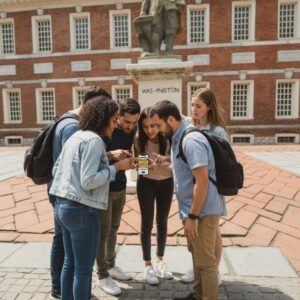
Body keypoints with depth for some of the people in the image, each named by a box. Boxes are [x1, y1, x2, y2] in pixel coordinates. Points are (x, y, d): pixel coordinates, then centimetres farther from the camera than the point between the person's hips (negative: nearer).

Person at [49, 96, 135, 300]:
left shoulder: (75, 136, 12)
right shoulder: (94, 140, -14)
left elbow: (56, 170, 16)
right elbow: (88, 181, -21)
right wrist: (116, 167, -13)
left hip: (62, 205, 9)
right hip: (81, 210, -9)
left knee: (70, 263, 21)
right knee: (84, 269, 7)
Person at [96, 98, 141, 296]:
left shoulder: (131, 130, 0)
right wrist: (111, 154, -33)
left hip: (120, 187, 6)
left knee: (114, 229, 16)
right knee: (103, 232, 3)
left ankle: (111, 266, 34)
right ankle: (102, 276, 18)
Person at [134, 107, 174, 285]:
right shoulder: (139, 140, -17)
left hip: (166, 183, 1)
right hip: (146, 183, -1)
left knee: (162, 222, 14)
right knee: (147, 224, 3)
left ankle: (160, 261, 33)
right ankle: (148, 266, 22)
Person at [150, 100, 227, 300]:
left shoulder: (191, 140, -24)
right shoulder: (179, 137, 7)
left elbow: (202, 181, -27)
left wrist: (193, 216, -23)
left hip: (203, 210, -10)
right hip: (194, 208, 10)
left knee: (205, 261, 6)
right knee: (197, 254, 23)